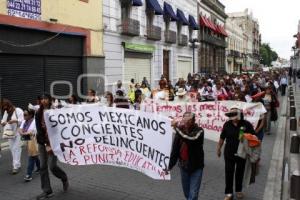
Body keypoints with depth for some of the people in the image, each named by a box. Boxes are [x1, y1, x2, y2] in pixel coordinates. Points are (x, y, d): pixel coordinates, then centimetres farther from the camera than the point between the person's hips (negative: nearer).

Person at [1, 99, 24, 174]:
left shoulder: (18, 110, -7)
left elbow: (22, 120, -12)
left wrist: (14, 121, -26)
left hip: (17, 133, -7)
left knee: (16, 149, -8)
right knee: (12, 149, 9)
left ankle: (16, 166, -5)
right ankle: (17, 165, 20)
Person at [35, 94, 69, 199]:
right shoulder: (38, 114, 3)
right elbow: (39, 130, -1)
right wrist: (45, 144, -9)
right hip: (42, 142, 4)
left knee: (52, 166, -7)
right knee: (43, 166, 2)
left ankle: (64, 179, 23)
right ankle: (47, 191, 11)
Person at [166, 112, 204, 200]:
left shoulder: (199, 130, -14)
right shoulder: (180, 131, -2)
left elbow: (191, 139, -36)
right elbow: (175, 149, 3)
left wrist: (177, 128, -36)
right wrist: (170, 166, 5)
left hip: (196, 167, -4)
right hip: (183, 166, 4)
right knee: (186, 193, 18)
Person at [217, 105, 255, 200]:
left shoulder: (246, 124, -12)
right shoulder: (227, 125, -5)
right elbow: (222, 137, 7)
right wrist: (219, 148, 13)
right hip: (229, 153, 1)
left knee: (240, 173, 16)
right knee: (229, 173, 4)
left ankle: (239, 190, 36)